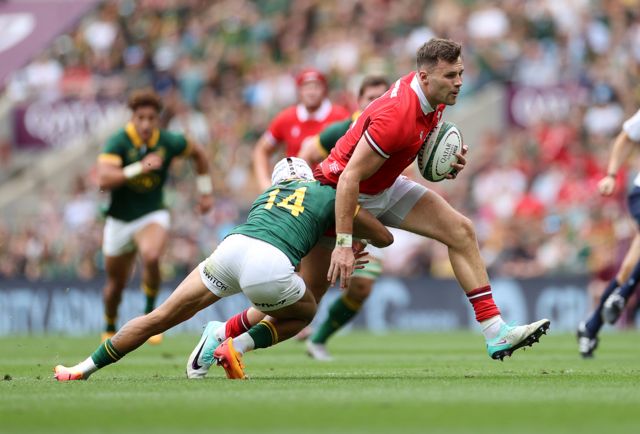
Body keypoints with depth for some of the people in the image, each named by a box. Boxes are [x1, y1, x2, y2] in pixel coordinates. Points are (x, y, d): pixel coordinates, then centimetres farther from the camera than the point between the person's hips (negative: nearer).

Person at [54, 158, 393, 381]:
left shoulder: (266, 195, 37)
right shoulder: (330, 196, 26)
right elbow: (384, 239, 33)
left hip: (232, 246, 4)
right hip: (270, 267, -4)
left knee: (161, 318, 15)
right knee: (305, 312, 28)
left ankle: (85, 368, 13)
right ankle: (237, 346, 4)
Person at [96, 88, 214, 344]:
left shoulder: (169, 142, -11)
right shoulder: (119, 142, -18)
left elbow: (198, 154, 11)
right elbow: (103, 180, -32)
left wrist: (205, 191, 15)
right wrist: (139, 168, -38)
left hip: (152, 215, -1)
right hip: (120, 220, 1)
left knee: (151, 257, -34)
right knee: (116, 282, 14)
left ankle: (150, 314, -13)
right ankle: (110, 329, 43)